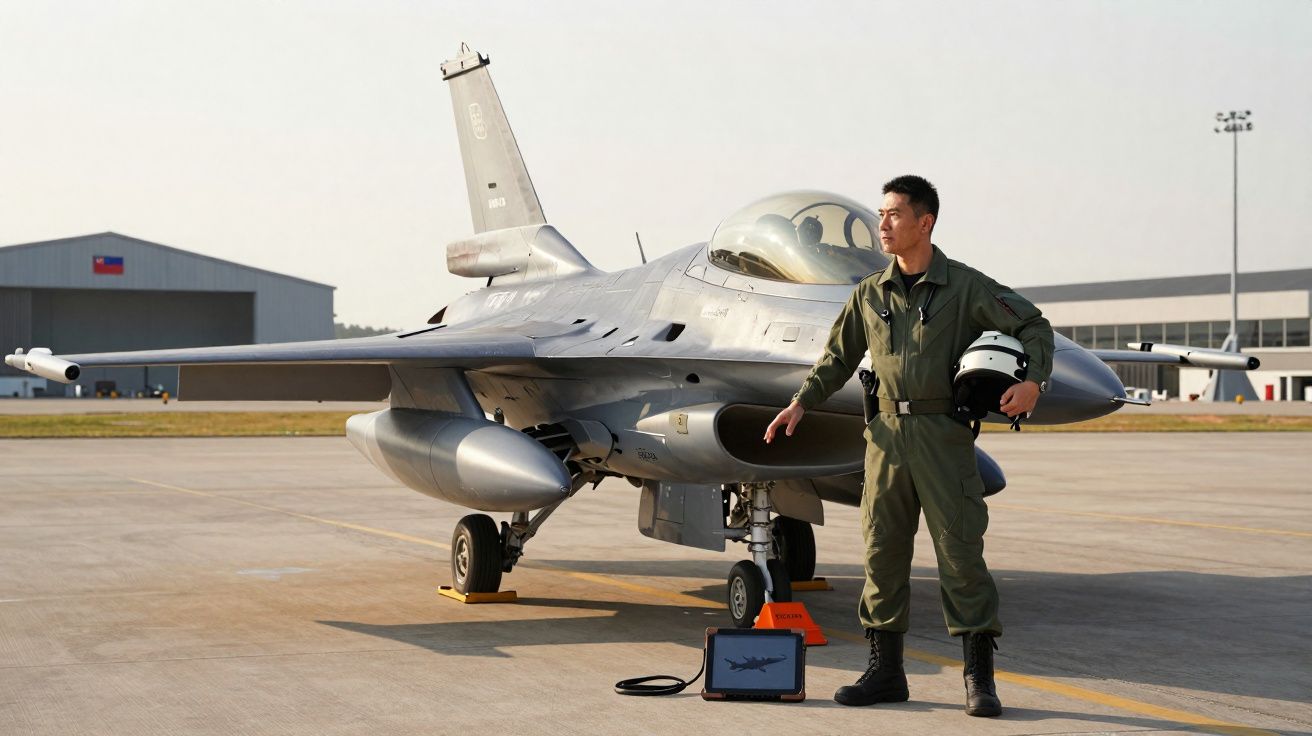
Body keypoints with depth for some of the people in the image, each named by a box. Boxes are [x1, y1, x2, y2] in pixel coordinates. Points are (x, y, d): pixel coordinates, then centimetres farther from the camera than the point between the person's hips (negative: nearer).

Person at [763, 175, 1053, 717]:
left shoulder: (966, 287, -1)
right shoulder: (870, 293, 12)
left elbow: (1033, 326, 1)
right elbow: (839, 357, 21)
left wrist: (1033, 380, -14)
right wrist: (801, 403, 12)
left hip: (943, 433, -4)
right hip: (887, 433, 4)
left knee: (960, 552, -5)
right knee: (883, 552, 6)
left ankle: (979, 678, 1)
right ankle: (885, 671, 15)